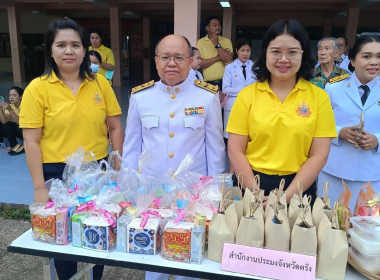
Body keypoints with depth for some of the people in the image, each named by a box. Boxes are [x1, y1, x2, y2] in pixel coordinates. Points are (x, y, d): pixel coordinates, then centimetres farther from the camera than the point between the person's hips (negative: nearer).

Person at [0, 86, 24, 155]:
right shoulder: (10, 106, -4)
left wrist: (10, 110, -35)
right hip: (21, 130, 6)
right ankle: (14, 146, 0)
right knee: (6, 125, -12)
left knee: (20, 129, -32)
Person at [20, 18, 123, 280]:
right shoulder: (37, 88, -8)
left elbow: (115, 127, 4)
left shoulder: (100, 83, -1)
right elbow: (32, 142, -8)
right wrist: (39, 188, -10)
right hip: (58, 174, -2)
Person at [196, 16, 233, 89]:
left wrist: (217, 44, -11)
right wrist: (218, 57, -9)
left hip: (224, 82, 1)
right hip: (208, 83, 0)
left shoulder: (227, 41, 5)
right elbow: (199, 63, -8)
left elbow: (229, 60, -8)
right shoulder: (201, 42, 3)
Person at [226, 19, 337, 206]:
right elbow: (235, 151, -5)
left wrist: (287, 196, -14)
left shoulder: (319, 97, -3)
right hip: (252, 186, 0)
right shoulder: (247, 95, -3)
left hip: (298, 189, 0)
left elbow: (319, 155, -5)